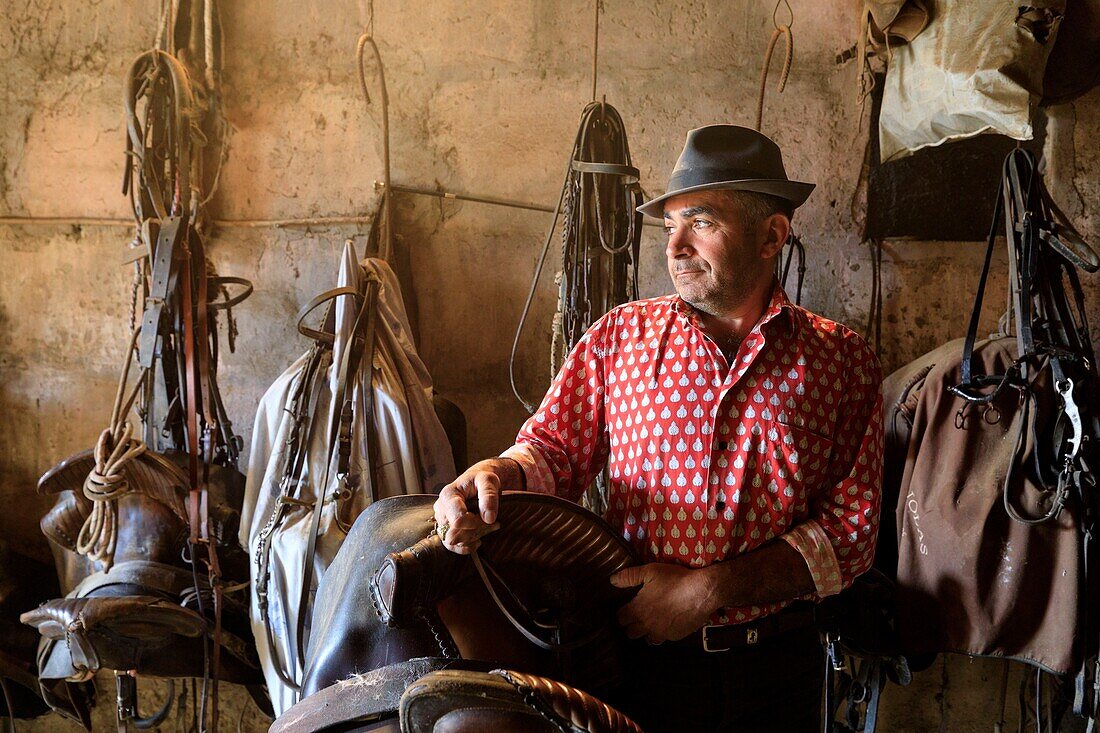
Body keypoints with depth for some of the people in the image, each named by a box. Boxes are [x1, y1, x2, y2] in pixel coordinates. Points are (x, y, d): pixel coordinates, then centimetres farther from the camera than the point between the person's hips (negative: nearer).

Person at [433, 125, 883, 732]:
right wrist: (501, 472, -21)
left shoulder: (842, 359, -1)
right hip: (640, 657, 1)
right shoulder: (620, 335, 4)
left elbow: (850, 527, -6)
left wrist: (709, 590, -16)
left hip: (775, 666, -1)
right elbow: (555, 446, 2)